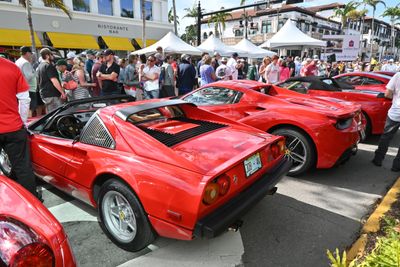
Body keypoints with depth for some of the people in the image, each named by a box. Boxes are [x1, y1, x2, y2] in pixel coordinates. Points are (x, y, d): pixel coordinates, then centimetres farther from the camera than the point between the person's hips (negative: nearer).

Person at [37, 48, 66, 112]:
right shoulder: (49, 66, -13)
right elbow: (54, 81, -20)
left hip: (44, 94, 10)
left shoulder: (40, 66, 18)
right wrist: (62, 92, -17)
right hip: (52, 95, -10)